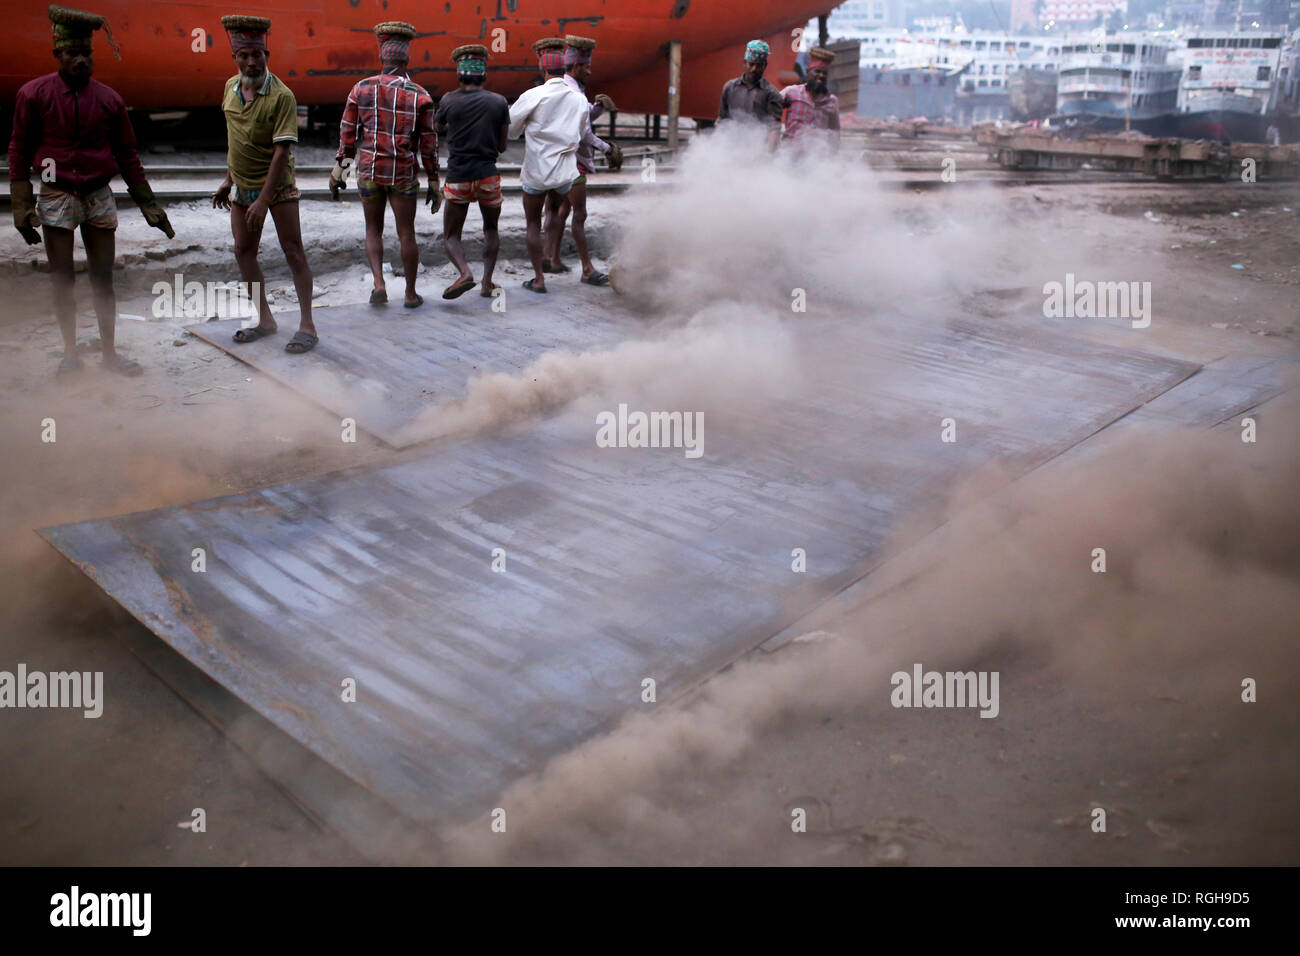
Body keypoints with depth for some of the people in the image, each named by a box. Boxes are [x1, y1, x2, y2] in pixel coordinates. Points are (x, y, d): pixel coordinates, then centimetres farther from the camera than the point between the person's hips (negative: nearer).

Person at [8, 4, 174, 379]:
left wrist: (149, 205, 6)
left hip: (99, 196, 2)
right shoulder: (34, 94, -4)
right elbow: (19, 152, -1)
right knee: (63, 280, 4)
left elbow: (127, 156, 9)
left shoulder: (109, 100, 2)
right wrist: (22, 207, -6)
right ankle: (70, 353, 15)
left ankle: (109, 352, 16)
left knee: (103, 278, 6)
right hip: (56, 197, -2)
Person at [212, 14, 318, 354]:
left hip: (277, 185, -7)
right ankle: (265, 319, 20)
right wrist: (228, 180, 16)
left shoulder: (282, 96, -17)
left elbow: (282, 151, -21)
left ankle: (307, 326, -2)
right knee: (243, 251, 9)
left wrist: (263, 200, -24)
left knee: (293, 252, -6)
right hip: (241, 185, 7)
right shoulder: (231, 87, 3)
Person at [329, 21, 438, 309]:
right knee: (406, 234, 8)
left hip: (368, 172, 2)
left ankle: (379, 284, 2)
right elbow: (428, 143, -4)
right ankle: (410, 293, 15)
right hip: (404, 174, -1)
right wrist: (433, 183, 3)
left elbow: (347, 133, 2)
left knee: (373, 230, 17)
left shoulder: (361, 89, 0)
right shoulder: (420, 95, -5)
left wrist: (339, 170, 10)